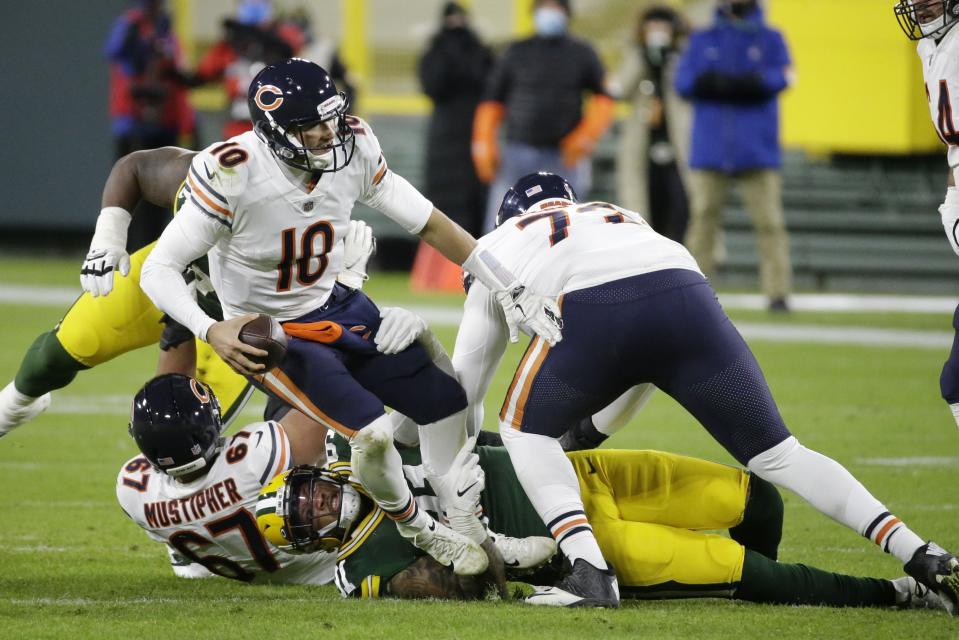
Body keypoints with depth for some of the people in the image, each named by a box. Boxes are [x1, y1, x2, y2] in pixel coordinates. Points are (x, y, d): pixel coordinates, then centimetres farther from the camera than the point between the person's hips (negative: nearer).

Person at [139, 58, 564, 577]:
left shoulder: (353, 150, -14)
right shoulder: (233, 175, -29)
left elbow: (430, 224, -1)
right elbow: (159, 269, -24)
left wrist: (512, 290, -1)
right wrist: (211, 330, -41)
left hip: (335, 307, 6)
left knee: (445, 403, 5)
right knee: (372, 431, -22)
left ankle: (469, 531, 26)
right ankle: (416, 529, 8)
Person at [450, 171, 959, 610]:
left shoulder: (500, 246, 34)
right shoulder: (623, 218, 45)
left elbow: (466, 378, 40)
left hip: (593, 314, -3)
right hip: (687, 294, 3)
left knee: (525, 429, 20)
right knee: (777, 454, 10)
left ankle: (589, 569, -2)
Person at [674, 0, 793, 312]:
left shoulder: (770, 39, 10)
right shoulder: (702, 40, 14)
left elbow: (779, 77, -7)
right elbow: (683, 81, 1)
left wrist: (724, 82, -18)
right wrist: (745, 83, -15)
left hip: (757, 152, -1)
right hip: (710, 151, 1)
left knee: (769, 222, -6)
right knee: (702, 218, -2)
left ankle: (778, 292, -7)